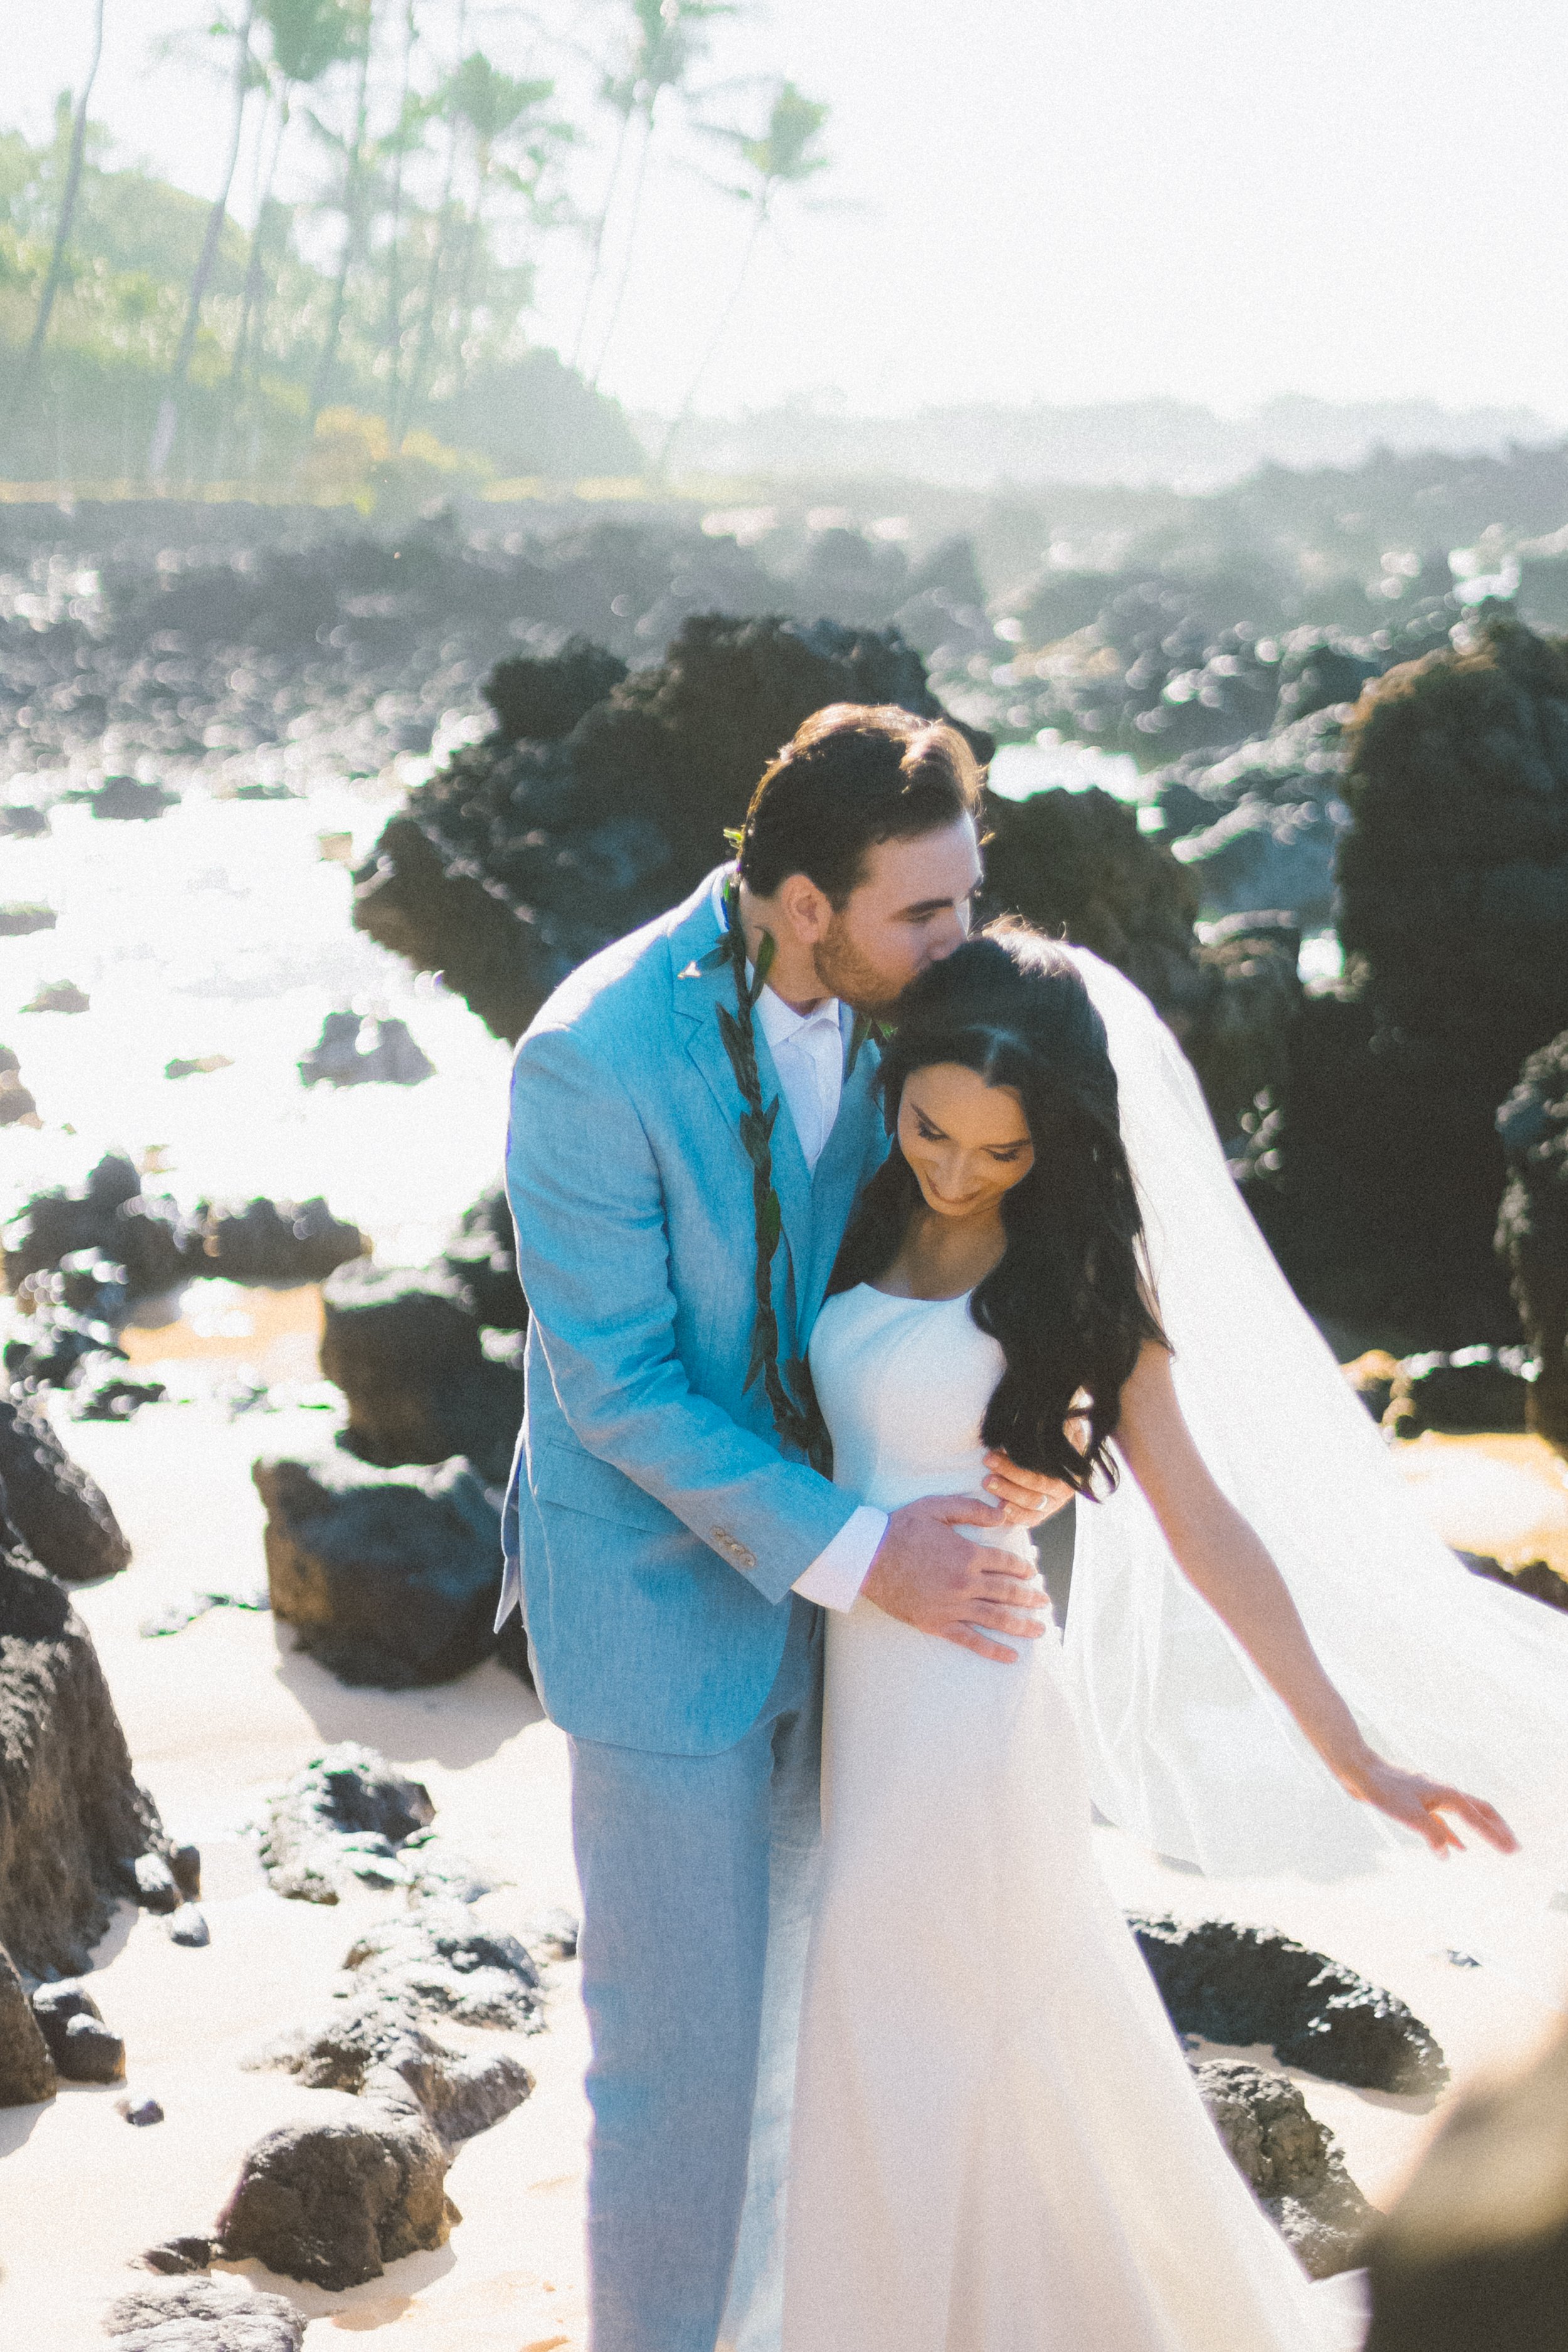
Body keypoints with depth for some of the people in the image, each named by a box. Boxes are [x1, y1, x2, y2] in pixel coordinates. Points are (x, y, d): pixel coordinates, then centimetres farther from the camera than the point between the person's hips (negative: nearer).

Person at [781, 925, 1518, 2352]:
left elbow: (1201, 1527, -9)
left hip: (966, 1706, -6)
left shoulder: (1077, 1268, -10)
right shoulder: (872, 1222, 4)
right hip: (864, 1687, 6)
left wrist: (1354, 1757, -9)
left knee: (917, 2084, 3)